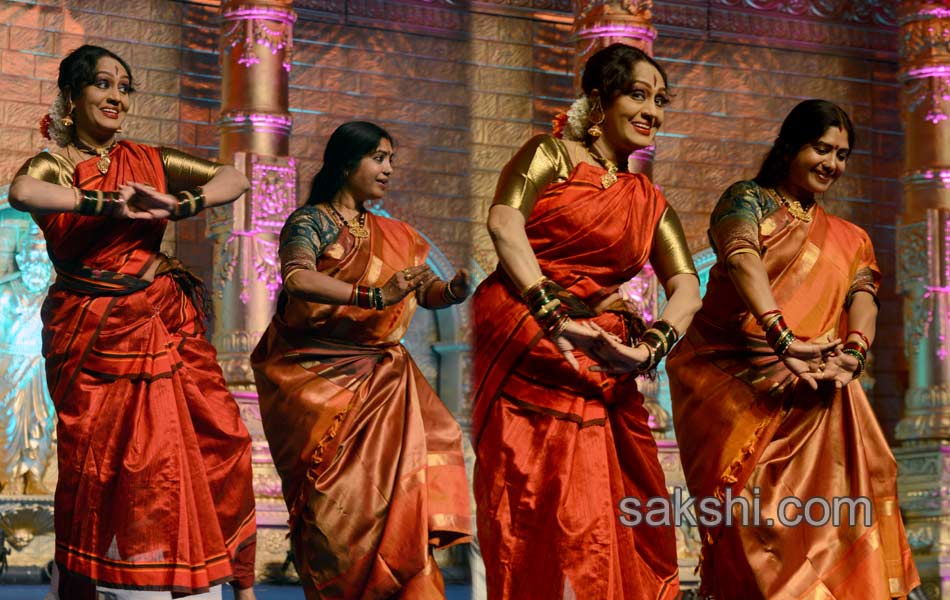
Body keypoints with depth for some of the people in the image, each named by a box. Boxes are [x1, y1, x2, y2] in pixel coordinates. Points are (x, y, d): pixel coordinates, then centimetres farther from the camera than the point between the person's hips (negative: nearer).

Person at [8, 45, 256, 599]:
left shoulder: (148, 160, 10)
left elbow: (233, 179, 7)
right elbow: (21, 193, -26)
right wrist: (109, 205, -25)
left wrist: (179, 204, -11)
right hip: (93, 335, -4)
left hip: (167, 325, 4)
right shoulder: (55, 165, -2)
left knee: (220, 441, -1)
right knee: (97, 468, -3)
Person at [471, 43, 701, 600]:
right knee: (536, 508, -10)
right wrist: (552, 313, -25)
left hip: (600, 365, 5)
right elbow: (505, 220, -13)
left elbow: (686, 286, 7)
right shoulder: (553, 154, 5)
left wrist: (657, 340, -15)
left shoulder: (650, 202, 20)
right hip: (527, 345, -5)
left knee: (613, 520, 0)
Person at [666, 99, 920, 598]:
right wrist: (782, 337, -30)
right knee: (757, 504, -19)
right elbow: (742, 258, -13)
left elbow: (863, 293, 6)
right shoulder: (749, 200, 6)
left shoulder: (848, 239, 23)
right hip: (733, 375, -4)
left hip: (811, 388, 4)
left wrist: (855, 350, -18)